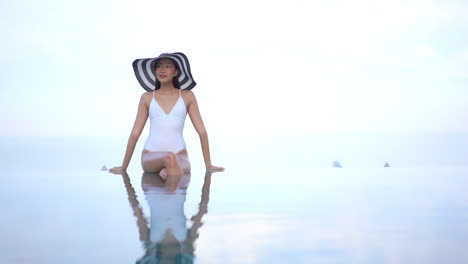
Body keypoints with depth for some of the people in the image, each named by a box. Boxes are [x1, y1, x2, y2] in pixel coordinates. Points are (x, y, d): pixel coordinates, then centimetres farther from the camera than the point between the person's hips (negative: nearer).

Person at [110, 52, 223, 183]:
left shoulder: (187, 96, 8)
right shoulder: (147, 98, 9)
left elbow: (202, 131, 9)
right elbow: (135, 133, 11)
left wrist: (209, 165, 8)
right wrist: (123, 167, 12)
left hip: (179, 156, -1)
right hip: (151, 156, 1)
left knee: (167, 173, -38)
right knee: (170, 158, -36)